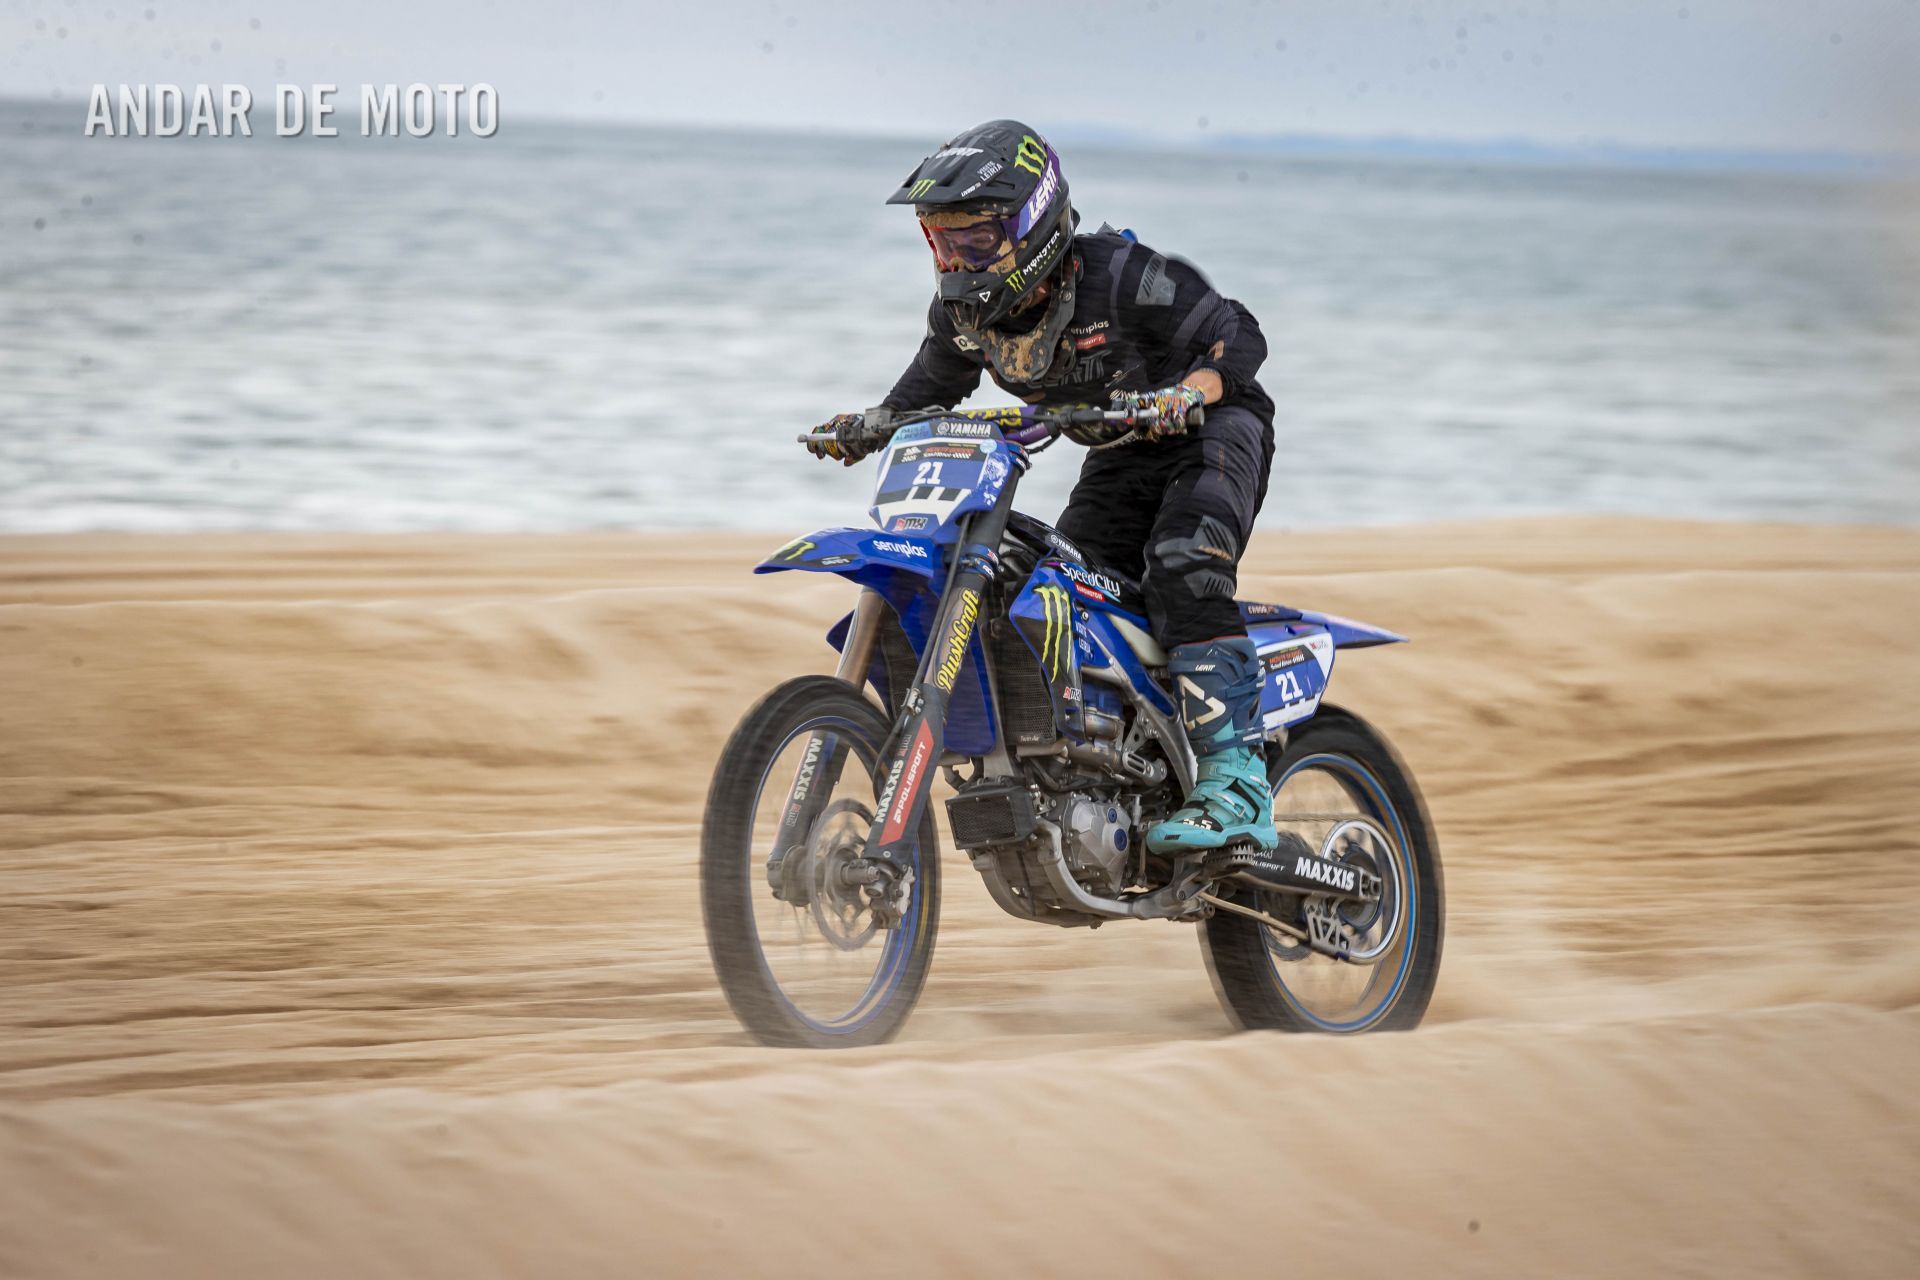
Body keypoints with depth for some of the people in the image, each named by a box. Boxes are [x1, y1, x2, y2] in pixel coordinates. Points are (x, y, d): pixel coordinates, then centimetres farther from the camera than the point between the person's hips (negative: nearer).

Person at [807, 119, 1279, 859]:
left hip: (1213, 431, -8)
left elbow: (1238, 335, -23)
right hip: (1122, 459, 8)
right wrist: (862, 429, -8)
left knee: (1184, 569, -32)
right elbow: (930, 388, 11)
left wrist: (1182, 395, -43)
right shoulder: (965, 310, -7)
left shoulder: (1117, 277, -27)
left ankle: (1236, 785, -38)